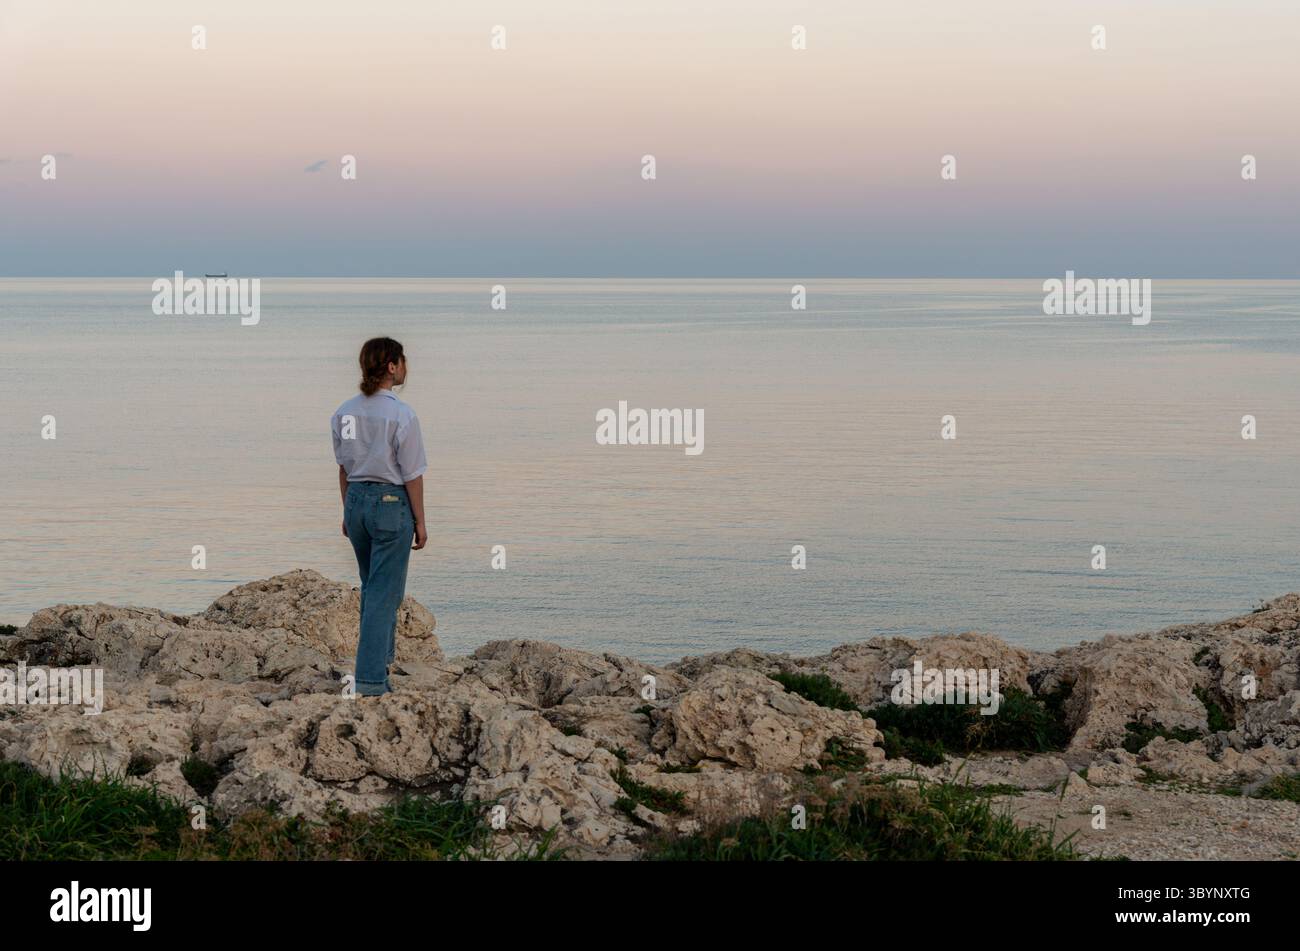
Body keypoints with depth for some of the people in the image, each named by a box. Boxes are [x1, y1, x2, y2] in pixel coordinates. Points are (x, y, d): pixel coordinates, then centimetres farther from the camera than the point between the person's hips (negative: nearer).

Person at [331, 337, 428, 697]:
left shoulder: (344, 412, 2)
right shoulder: (401, 415, -16)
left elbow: (344, 468, 9)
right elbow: (412, 475, -12)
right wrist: (420, 522, -4)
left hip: (356, 500, 6)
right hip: (392, 504, -6)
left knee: (373, 587, 21)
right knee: (384, 593, -1)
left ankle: (381, 657, 32)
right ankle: (370, 677, -2)